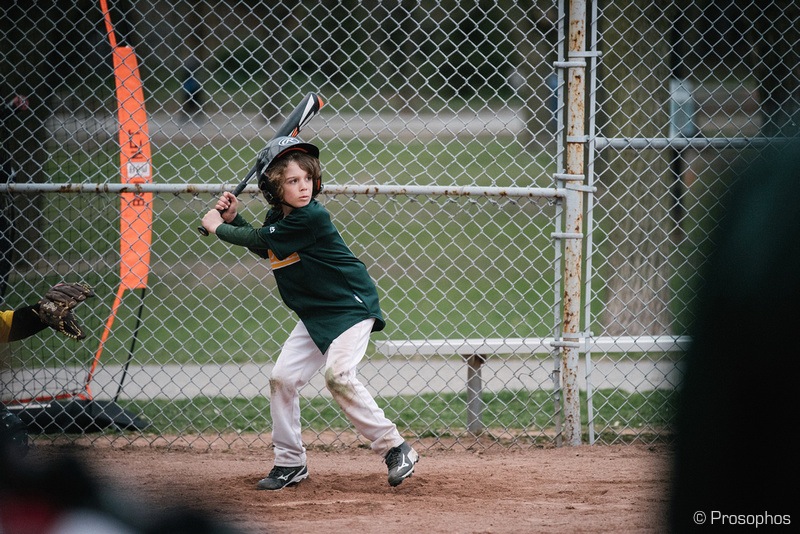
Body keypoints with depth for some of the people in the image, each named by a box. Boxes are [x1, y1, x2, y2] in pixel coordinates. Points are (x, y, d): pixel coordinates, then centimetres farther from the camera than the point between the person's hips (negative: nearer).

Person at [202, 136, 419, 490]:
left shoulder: (311, 217, -24)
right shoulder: (278, 219, 2)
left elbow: (262, 240, -18)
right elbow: (263, 247, 25)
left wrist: (219, 227, -3)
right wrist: (233, 219, 11)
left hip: (351, 306, -9)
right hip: (315, 314, 9)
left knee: (338, 375, -25)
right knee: (282, 378, 3)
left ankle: (395, 448, -15)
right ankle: (290, 463, 15)